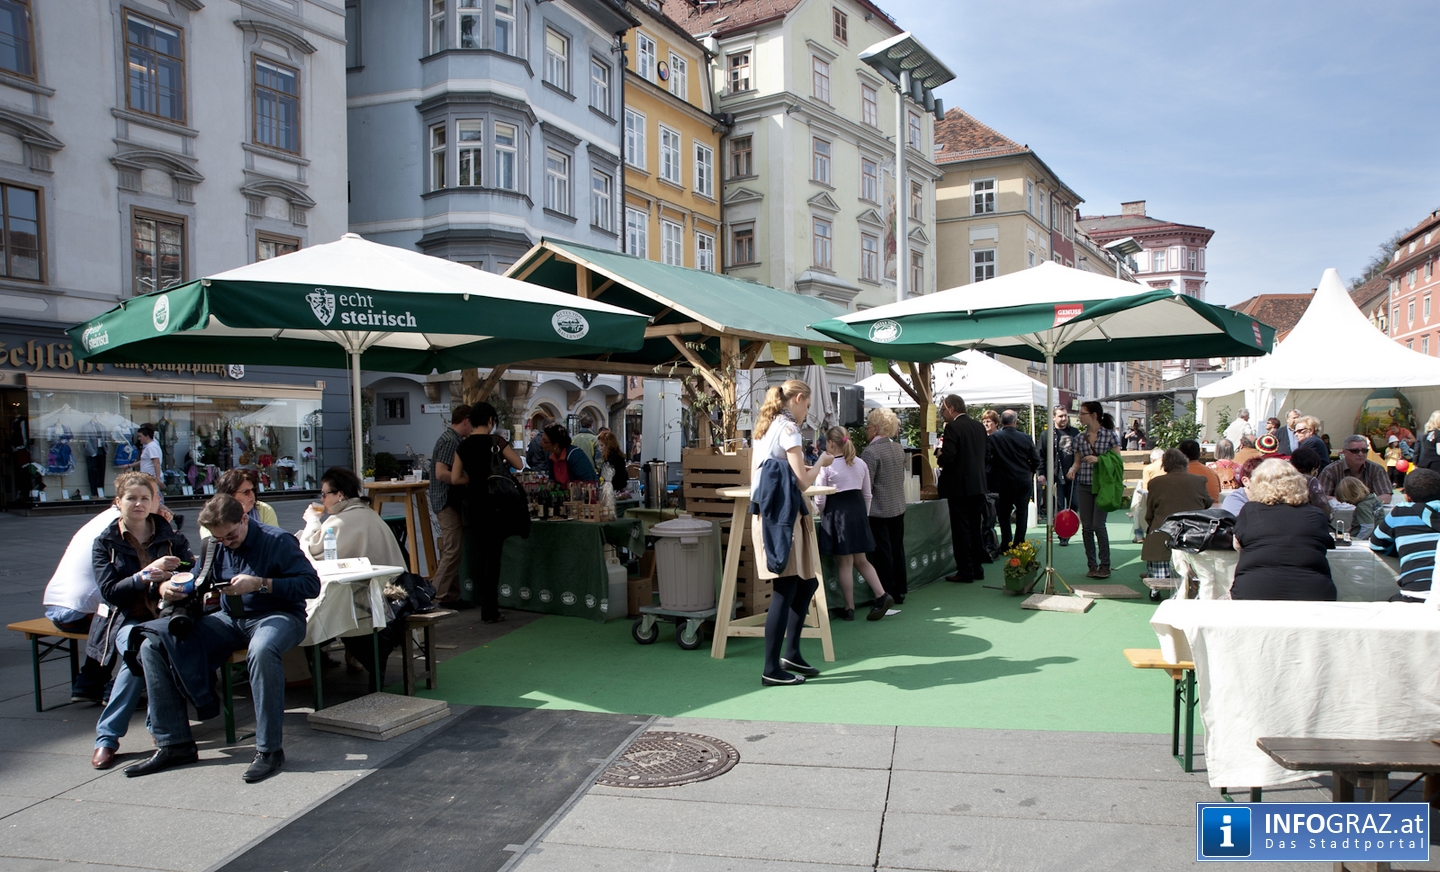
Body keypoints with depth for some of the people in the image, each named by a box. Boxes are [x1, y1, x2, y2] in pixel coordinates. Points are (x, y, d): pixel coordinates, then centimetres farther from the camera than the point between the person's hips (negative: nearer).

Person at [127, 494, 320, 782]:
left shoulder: (278, 541, -9)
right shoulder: (215, 548, 10)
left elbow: (312, 584, -16)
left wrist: (260, 584, -24)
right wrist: (169, 588, -6)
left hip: (277, 615, -7)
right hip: (229, 619, 7)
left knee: (261, 650, -43)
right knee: (154, 645, -9)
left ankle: (269, 749, -30)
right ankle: (174, 744, -3)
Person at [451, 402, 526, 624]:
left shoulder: (463, 446, 4)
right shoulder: (495, 441, -9)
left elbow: (455, 478, 3)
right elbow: (518, 464, -2)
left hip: (472, 504, 5)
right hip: (494, 503, -5)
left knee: (477, 553, 13)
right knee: (493, 554, 0)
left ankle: (485, 603, 22)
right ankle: (490, 610, 2)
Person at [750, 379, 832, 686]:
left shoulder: (765, 428, 15)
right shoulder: (788, 429, -12)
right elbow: (803, 482, -14)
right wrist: (820, 462, 4)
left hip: (767, 513, 10)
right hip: (782, 515, -10)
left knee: (807, 583, 17)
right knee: (785, 592, -4)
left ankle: (791, 654, 22)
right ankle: (772, 669, 1)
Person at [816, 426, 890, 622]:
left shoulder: (826, 466, -10)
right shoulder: (861, 464, 7)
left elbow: (820, 499, -7)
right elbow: (867, 494, 13)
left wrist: (822, 514, 11)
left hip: (837, 512, -5)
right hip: (858, 510, 5)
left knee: (844, 563, 3)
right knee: (861, 560, 14)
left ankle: (849, 608, 9)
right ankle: (881, 595, 2)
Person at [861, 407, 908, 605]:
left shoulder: (871, 452, -17)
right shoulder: (898, 449, 6)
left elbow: (866, 486, -17)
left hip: (878, 510, -7)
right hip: (898, 508, 8)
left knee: (882, 553, -1)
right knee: (897, 549, 14)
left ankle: (886, 595, 4)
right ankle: (900, 592, 22)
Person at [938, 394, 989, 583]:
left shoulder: (953, 428, -15)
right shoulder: (979, 426, 9)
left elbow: (948, 456, -23)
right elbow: (984, 454, 14)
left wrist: (940, 456, -2)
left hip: (959, 487, -8)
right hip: (978, 485, 8)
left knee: (961, 530, -1)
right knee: (976, 528, 15)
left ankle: (965, 572, 2)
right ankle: (977, 569, 21)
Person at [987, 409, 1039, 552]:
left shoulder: (993, 438, -10)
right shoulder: (1026, 438, -5)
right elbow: (1036, 461, 0)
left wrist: (991, 480, 0)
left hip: (1003, 482, -1)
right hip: (1024, 482, 1)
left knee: (1004, 514, 10)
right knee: (1022, 514, 9)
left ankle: (1006, 546, 9)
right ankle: (1019, 545, 9)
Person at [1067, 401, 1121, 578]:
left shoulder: (1110, 435, -2)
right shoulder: (1081, 437, 10)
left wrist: (1098, 459, -17)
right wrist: (1073, 469, -8)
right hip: (1083, 486, 4)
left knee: (1098, 524, -10)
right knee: (1086, 526, 3)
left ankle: (1105, 565, 2)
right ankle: (1092, 565, 12)